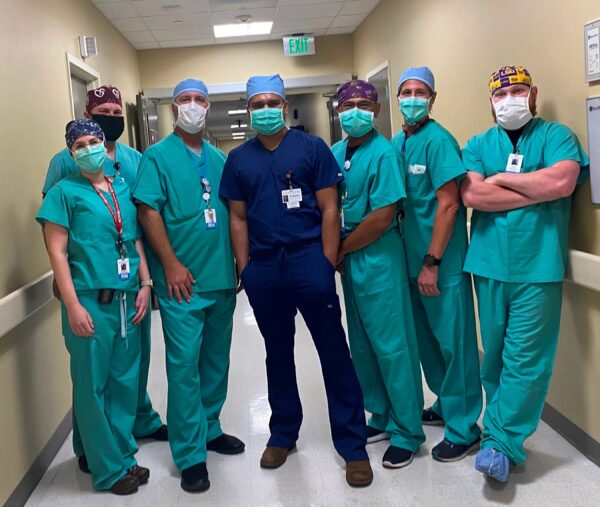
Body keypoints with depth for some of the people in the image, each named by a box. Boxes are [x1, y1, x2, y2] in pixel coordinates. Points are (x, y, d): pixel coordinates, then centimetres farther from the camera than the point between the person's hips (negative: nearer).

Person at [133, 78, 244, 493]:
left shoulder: (219, 158, 13)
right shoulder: (158, 155, -2)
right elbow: (148, 211, -10)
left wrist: (238, 260, 12)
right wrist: (171, 264, -16)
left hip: (222, 278, 6)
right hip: (183, 281, -5)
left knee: (217, 361, 14)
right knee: (184, 365, -3)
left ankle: (209, 429, 31)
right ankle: (190, 455, 5)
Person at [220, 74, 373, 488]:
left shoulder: (311, 147, 1)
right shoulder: (238, 159, 10)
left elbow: (329, 209, -2)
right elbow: (238, 218, 11)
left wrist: (327, 264, -8)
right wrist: (244, 269, 4)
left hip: (308, 258, -3)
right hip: (263, 267, 3)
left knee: (334, 352, -1)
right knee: (278, 354, 15)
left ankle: (353, 446, 10)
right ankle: (283, 434, 31)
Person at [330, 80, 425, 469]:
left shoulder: (382, 153, -13)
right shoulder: (336, 153, 8)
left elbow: (382, 218, -19)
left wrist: (340, 250, -9)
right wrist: (336, 254, 0)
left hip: (378, 258, -8)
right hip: (348, 259, 8)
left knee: (391, 346, -1)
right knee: (362, 345, 15)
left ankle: (407, 432, 12)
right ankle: (382, 417, 31)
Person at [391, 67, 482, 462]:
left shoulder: (438, 140, -12)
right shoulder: (397, 142, 9)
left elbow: (448, 205, -17)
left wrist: (431, 263, -18)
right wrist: (412, 260, 11)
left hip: (443, 262, -8)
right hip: (412, 258, 8)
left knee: (454, 342, 1)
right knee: (427, 338, 18)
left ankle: (464, 429, 12)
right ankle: (446, 404, 37)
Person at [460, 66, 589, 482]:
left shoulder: (556, 136, 3)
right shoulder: (478, 145, 10)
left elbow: (562, 182, -16)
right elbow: (471, 195, -7)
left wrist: (502, 179, -5)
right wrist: (538, 191, -8)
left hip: (538, 267, -3)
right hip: (489, 264, 3)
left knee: (525, 358, -4)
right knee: (495, 353, 10)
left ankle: (500, 441, 4)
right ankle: (506, 432, 24)